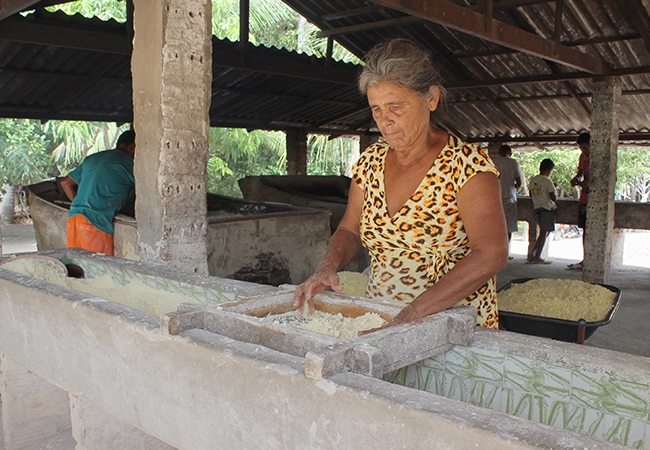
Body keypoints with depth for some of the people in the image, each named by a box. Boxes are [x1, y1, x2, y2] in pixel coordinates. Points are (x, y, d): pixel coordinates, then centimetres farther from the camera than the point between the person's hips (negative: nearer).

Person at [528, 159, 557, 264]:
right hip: (547, 208, -7)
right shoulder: (548, 181, -9)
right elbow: (554, 198, -10)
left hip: (536, 208, 7)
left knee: (543, 233, 15)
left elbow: (531, 196, 18)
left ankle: (533, 254, 10)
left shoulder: (532, 180, 11)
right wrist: (554, 189, 6)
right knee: (544, 233, -5)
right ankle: (537, 257, -6)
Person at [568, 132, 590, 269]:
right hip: (584, 199, 7)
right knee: (585, 230, 9)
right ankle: (585, 260, 16)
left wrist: (590, 182, -20)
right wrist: (576, 179, 2)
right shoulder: (583, 156, 13)